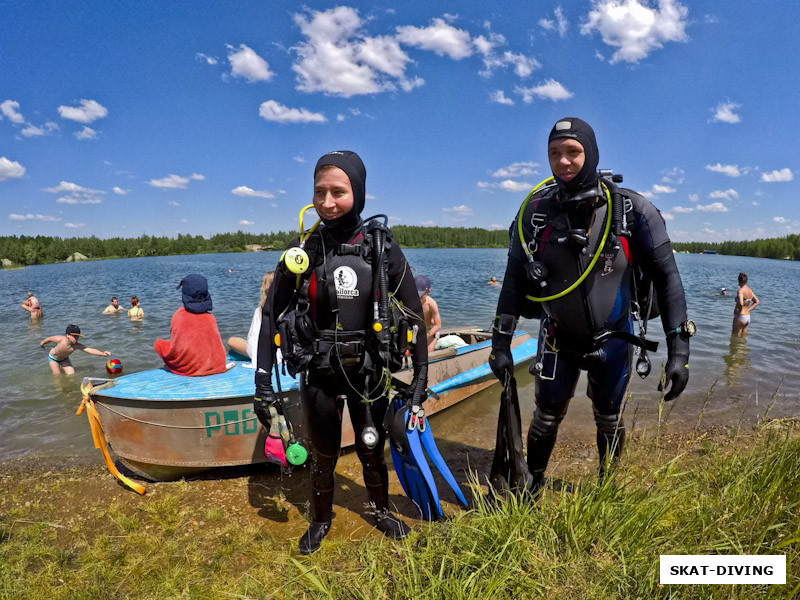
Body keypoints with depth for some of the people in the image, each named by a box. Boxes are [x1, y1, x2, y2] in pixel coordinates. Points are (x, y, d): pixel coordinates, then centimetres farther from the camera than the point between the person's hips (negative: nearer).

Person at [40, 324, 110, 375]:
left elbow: (90, 350, -40)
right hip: (53, 358, -3)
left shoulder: (77, 345, -32)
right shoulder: (61, 339, -38)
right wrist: (42, 343, 4)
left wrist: (103, 354, -53)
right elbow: (49, 339, -17)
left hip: (64, 359, 3)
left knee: (72, 375, -2)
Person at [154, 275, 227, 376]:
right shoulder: (210, 318, -6)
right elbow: (217, 344, 1)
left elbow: (175, 342, -3)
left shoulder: (178, 316, -11)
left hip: (186, 367, -2)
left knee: (158, 343, 17)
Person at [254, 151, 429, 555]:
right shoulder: (302, 250, -7)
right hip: (319, 374, 0)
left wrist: (421, 376, -3)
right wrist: (263, 382, -4)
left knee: (372, 450, 16)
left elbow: (414, 315, -3)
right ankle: (321, 519, 44)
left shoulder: (382, 248, -8)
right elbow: (271, 316, -2)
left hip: (369, 372, 0)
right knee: (323, 454, 16)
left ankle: (380, 511, 46)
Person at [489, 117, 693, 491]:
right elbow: (515, 279, -4)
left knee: (609, 421, 16)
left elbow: (666, 277, -9)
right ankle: (532, 484, 34)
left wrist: (679, 349, -14)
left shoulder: (631, 210, -15)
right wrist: (501, 342, -5)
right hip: (558, 337, 1)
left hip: (612, 338, 0)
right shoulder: (535, 211, -11)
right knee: (546, 417, 9)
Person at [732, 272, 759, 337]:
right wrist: (748, 310, 14)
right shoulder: (750, 290, 8)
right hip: (747, 317, 8)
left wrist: (737, 311, -14)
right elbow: (756, 302, 21)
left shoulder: (740, 290, -17)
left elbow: (740, 303, -31)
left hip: (740, 317, -8)